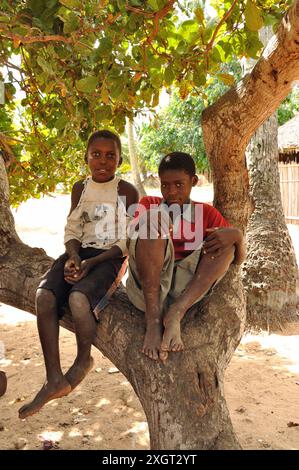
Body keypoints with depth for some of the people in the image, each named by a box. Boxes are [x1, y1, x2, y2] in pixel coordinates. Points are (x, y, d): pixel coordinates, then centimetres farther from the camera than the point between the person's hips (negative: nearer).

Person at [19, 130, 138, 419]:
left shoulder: (127, 191, -2)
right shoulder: (80, 188, 13)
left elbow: (129, 240, -6)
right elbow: (71, 230, 11)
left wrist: (91, 263, -16)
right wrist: (73, 257, -11)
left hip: (110, 256, -4)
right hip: (80, 252, 5)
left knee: (78, 296, -33)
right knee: (44, 294, -23)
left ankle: (83, 360, -2)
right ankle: (54, 380, -16)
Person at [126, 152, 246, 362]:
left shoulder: (206, 213, 16)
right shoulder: (149, 205, 16)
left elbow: (239, 258, 10)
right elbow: (130, 241, -2)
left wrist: (237, 235, -13)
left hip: (186, 286, 1)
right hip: (147, 284, -1)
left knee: (227, 243, -13)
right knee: (153, 221, -20)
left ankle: (176, 313, -27)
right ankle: (153, 321, -30)